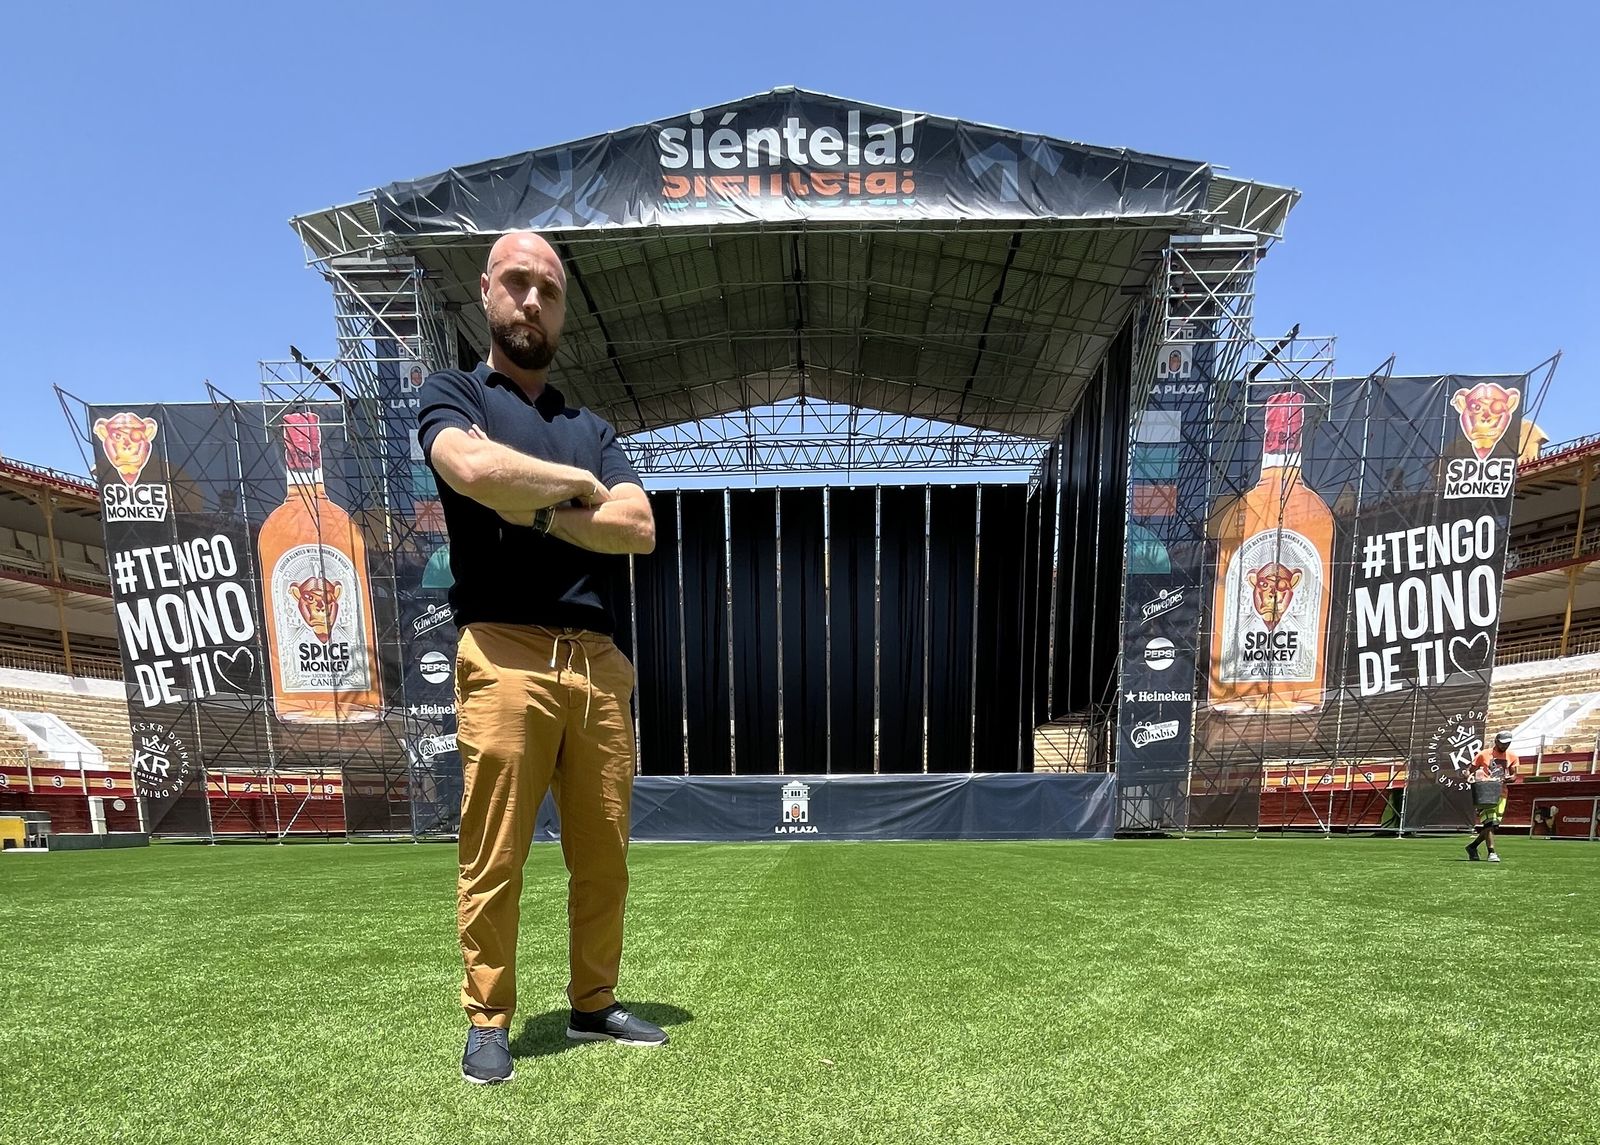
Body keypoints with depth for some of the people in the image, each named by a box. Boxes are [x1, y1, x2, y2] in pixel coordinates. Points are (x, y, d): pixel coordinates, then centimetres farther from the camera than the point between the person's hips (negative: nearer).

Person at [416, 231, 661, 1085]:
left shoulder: (592, 429, 22)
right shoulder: (453, 394, 10)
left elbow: (640, 530, 5)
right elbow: (473, 469, -16)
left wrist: (537, 510, -5)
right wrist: (579, 486, -1)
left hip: (599, 661, 5)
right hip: (505, 656, -4)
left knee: (603, 855, 7)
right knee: (493, 858, -1)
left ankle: (593, 1005, 22)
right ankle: (487, 1021, 15)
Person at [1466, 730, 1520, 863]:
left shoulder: (1512, 756, 11)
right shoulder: (1483, 755, 1)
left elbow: (1514, 776, 12)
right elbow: (1470, 771, 6)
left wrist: (1507, 779, -11)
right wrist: (1470, 776, -17)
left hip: (1501, 793, 5)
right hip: (1485, 793, -4)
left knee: (1494, 824, 6)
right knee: (1489, 822, -15)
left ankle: (1472, 847, 21)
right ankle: (1492, 852, -15)